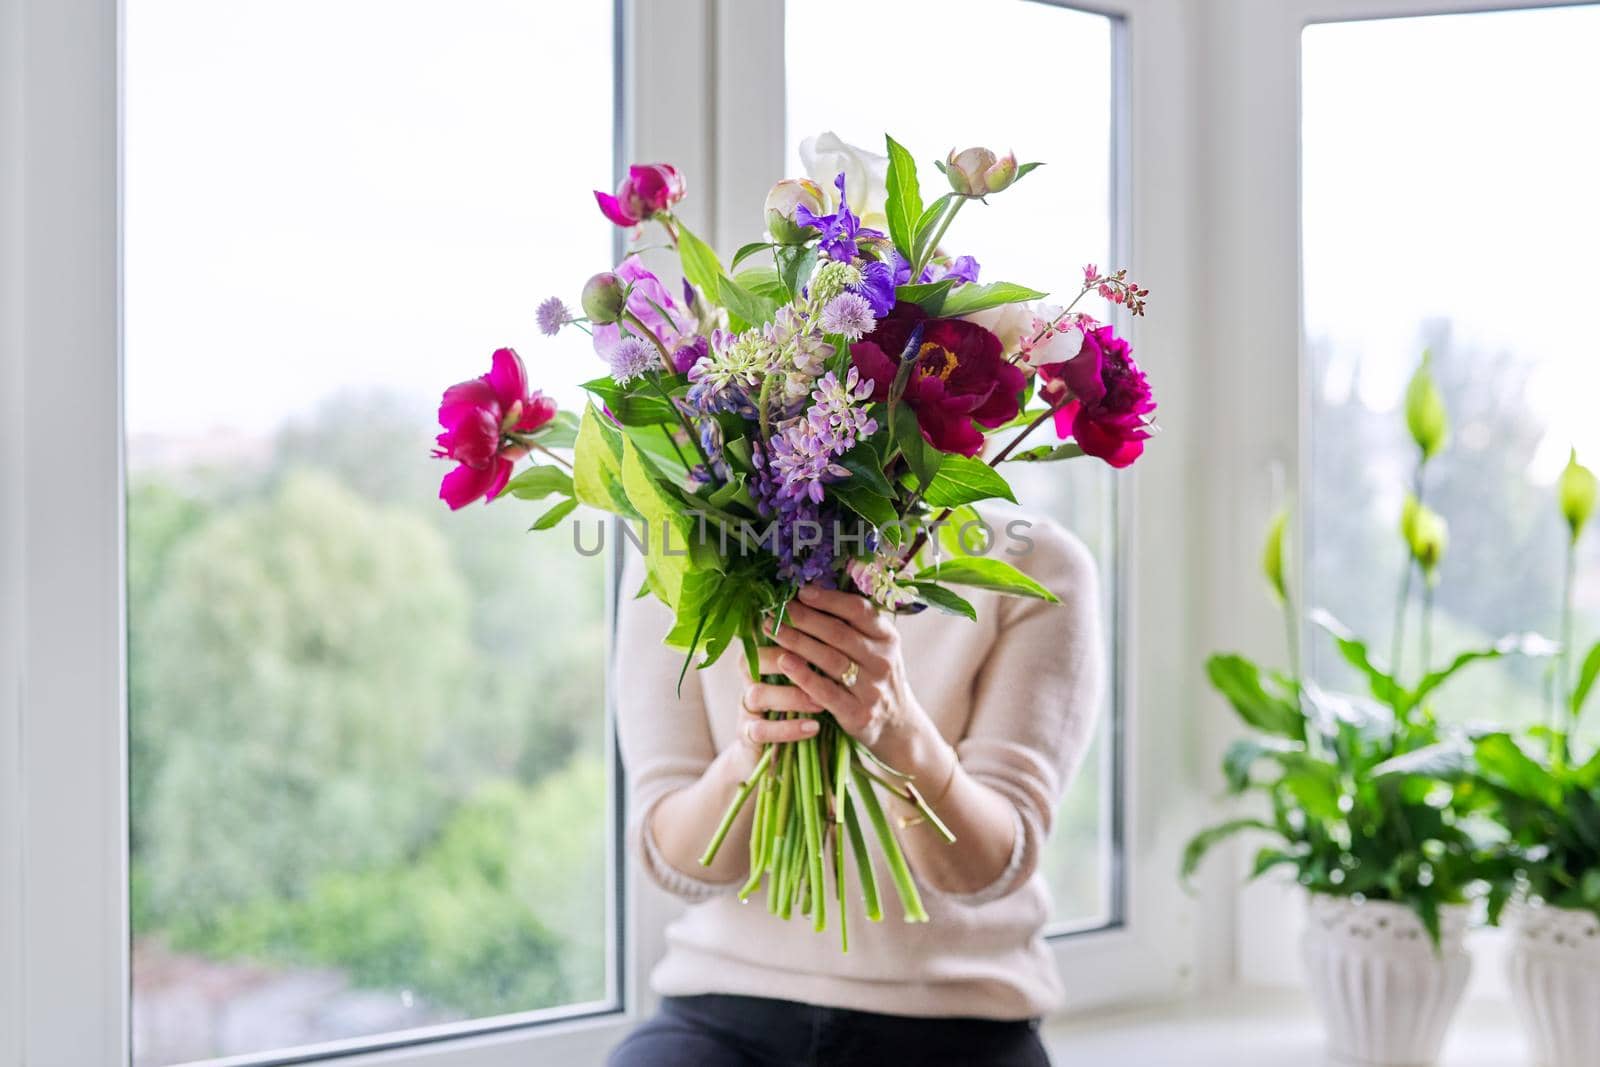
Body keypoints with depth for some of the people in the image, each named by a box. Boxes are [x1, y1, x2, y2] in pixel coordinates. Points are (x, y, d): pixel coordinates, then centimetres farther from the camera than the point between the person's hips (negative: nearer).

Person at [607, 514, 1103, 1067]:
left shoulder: (1039, 562, -3)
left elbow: (990, 866, -11)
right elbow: (675, 860, -5)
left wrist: (903, 736, -30)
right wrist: (744, 762, -26)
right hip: (724, 1014, 0)